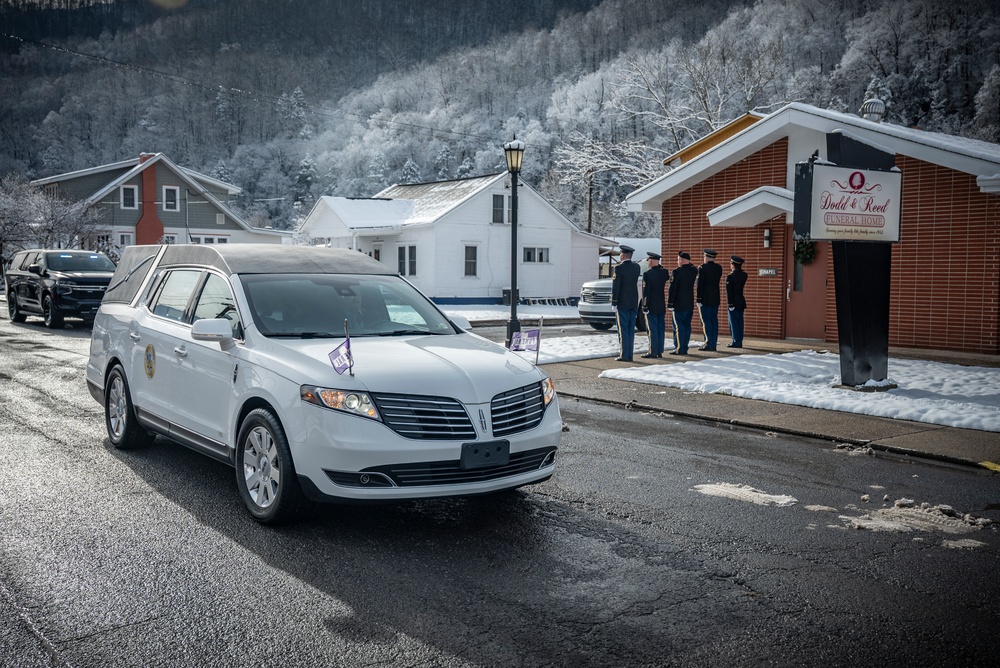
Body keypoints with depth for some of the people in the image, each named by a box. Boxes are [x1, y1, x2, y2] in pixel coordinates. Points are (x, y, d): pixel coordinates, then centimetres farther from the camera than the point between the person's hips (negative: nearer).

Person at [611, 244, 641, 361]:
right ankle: (629, 355, 11)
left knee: (623, 330, -3)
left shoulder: (619, 268, -12)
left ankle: (624, 355, -4)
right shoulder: (636, 267, 6)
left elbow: (615, 287, -14)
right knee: (631, 330, 9)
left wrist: (613, 303, -9)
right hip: (634, 303, 6)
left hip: (623, 303, -6)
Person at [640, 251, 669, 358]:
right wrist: (659, 266, 18)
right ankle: (659, 352, 13)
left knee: (652, 330, -3)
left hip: (651, 306, -6)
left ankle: (653, 352, -2)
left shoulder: (647, 274, -13)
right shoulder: (664, 272, 4)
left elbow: (645, 292, -15)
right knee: (661, 329, 9)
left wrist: (644, 307, -12)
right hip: (662, 306, 6)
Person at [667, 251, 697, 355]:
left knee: (679, 326, -3)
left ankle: (679, 349, -3)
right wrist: (688, 264, 17)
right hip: (690, 304, 6)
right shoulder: (694, 271, 5)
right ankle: (684, 348, 12)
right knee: (687, 326, 9)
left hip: (679, 305, -6)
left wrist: (670, 304, -11)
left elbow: (672, 289, -14)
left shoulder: (677, 272, -13)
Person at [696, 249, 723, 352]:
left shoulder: (702, 268, -10)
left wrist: (698, 300, -11)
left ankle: (709, 345, -7)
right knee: (714, 321, 8)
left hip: (705, 299, -6)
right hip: (716, 298, 6)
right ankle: (714, 344, 9)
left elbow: (699, 284, -13)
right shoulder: (719, 268, 8)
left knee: (706, 321, -5)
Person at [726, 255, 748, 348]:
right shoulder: (744, 275, 4)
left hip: (734, 302, -7)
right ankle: (739, 341, 12)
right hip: (741, 301, 7)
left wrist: (730, 304, -15)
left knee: (734, 322, -3)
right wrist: (739, 269, 14)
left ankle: (736, 342, -3)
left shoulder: (730, 277, -13)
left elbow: (729, 292, -16)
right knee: (740, 322, 9)